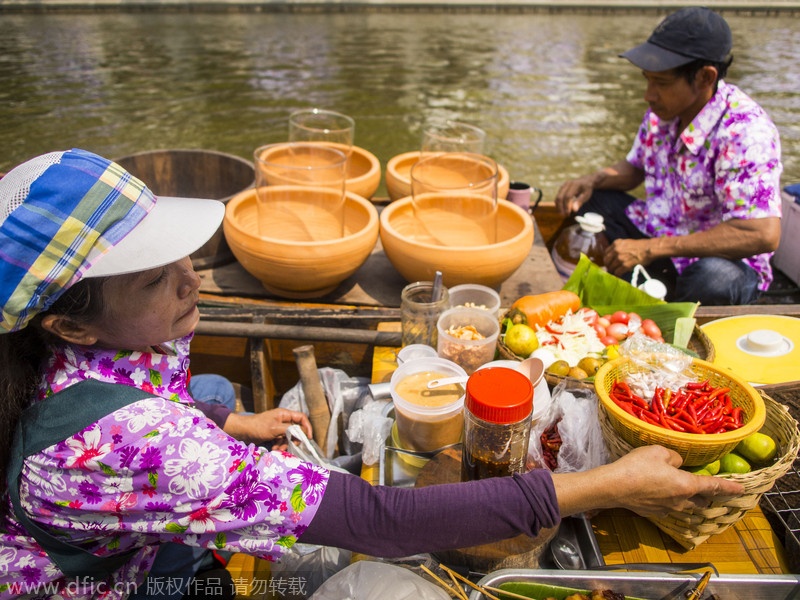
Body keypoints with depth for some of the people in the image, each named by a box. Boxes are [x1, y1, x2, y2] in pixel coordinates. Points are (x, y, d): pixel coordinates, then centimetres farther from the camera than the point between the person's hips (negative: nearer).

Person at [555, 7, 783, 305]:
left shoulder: (746, 131, -26)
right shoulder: (663, 110, -4)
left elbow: (763, 234, -35)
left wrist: (649, 249, -34)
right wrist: (593, 180, -10)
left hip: (726, 259, -7)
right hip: (657, 238, 7)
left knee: (712, 280, -41)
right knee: (583, 202, 1)